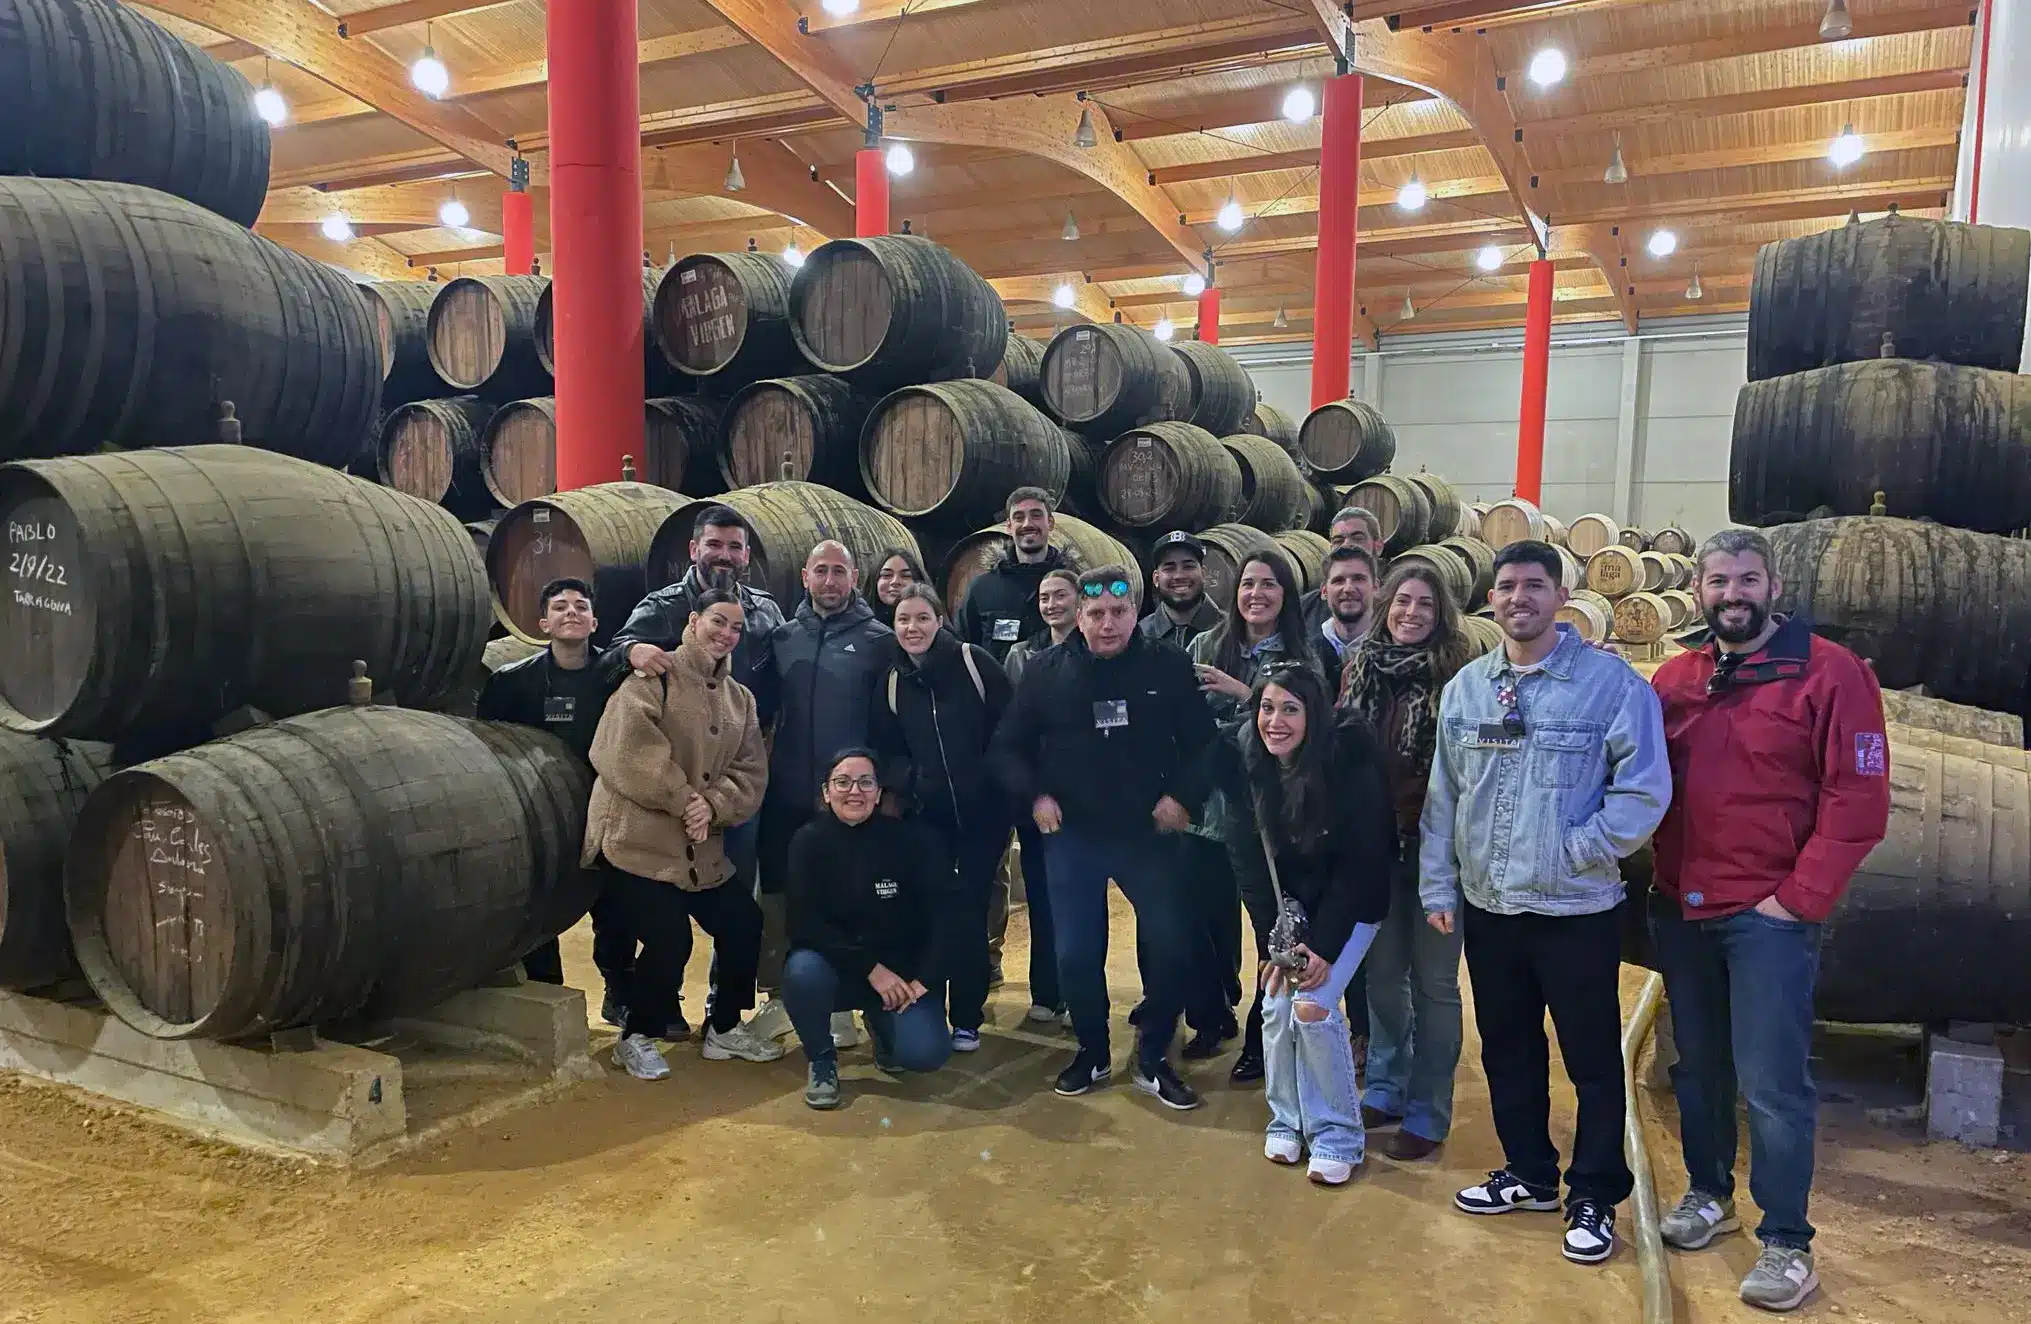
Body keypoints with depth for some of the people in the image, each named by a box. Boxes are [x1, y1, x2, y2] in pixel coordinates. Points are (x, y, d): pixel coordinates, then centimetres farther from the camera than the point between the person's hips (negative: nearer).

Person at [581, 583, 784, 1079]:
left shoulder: (740, 699, 13)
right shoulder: (652, 678, -6)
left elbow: (750, 773, 4)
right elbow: (630, 746, -21)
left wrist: (713, 805, -15)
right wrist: (684, 799, -19)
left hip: (702, 848, 7)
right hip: (639, 839, -7)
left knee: (744, 925, 7)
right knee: (669, 942, -12)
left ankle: (724, 1029, 27)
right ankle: (637, 1037, 13)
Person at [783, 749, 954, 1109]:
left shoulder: (908, 839, -8)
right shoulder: (809, 842, -9)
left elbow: (939, 914, -5)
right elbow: (804, 925, -17)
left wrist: (922, 978, -13)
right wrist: (870, 968, -22)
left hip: (900, 971, 0)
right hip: (835, 966, 0)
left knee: (926, 1053, -22)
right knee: (803, 970, -34)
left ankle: (882, 1026, 17)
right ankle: (821, 1061, -3)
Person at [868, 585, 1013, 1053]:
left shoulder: (974, 662, -9)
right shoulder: (890, 680, 3)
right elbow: (887, 750, 8)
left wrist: (1005, 783, -13)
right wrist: (905, 782, -10)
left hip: (984, 811, -3)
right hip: (926, 815, 3)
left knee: (969, 911, 3)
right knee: (930, 910, 3)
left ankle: (967, 1018, 18)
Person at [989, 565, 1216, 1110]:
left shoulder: (1168, 667, -2)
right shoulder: (1046, 670, 0)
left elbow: (1201, 743, 4)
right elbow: (1006, 748, 5)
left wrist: (1182, 795, -9)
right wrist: (1034, 795, -8)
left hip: (1145, 831, 0)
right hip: (1071, 835, 1)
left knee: (1174, 944, -5)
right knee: (1075, 954, 4)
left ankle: (1153, 1060, 17)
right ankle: (1092, 1052, 28)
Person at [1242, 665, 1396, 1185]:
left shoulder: (1349, 764, -25)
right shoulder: (1250, 766, -13)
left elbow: (1360, 863, -19)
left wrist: (1323, 944, -20)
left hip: (1351, 905, -4)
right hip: (1292, 904, 4)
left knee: (1313, 1006, -15)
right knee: (1277, 1004, -5)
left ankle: (1338, 1137, 4)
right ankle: (1287, 1121, 17)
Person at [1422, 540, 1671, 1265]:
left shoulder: (1611, 681, -9)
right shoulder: (1464, 687, 5)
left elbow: (1645, 790, -11)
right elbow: (1442, 796, 8)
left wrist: (1574, 851, -15)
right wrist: (1438, 887, 6)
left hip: (1576, 908, -5)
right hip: (1486, 907, 5)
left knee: (1593, 1058, 7)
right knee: (1507, 1049, 17)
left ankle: (1594, 1196, 25)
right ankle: (1529, 1173, 36)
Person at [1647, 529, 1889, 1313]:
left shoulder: (1830, 673, -7)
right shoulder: (1674, 678, 7)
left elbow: (1859, 800, -11)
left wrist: (1802, 897, -12)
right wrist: (1660, 880, 0)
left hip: (1769, 916, -4)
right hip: (1680, 911, 5)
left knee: (1772, 1084, 0)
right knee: (1697, 1068, 16)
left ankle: (1787, 1242, 14)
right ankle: (1708, 1192, 34)